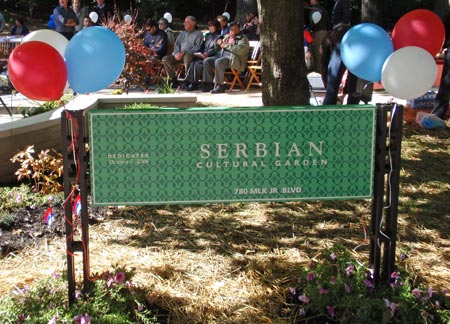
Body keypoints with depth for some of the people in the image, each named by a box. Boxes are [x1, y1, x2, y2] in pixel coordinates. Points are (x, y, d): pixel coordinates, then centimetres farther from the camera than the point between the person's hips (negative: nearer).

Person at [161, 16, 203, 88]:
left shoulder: (198, 34, 7)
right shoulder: (182, 34, 26)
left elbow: (197, 48, -6)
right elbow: (176, 44, 18)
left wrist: (184, 53, -17)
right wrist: (177, 53, -6)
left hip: (191, 55, -6)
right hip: (179, 55, 6)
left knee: (187, 56, -41)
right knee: (165, 59, -14)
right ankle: (173, 80, -13)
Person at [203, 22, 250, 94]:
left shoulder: (242, 38, 3)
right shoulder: (227, 36, 25)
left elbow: (240, 50, -15)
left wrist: (226, 45, -11)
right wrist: (219, 41, 15)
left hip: (233, 57, -8)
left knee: (218, 62, -34)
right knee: (207, 61, -9)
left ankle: (219, 86, -30)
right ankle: (208, 83, -8)